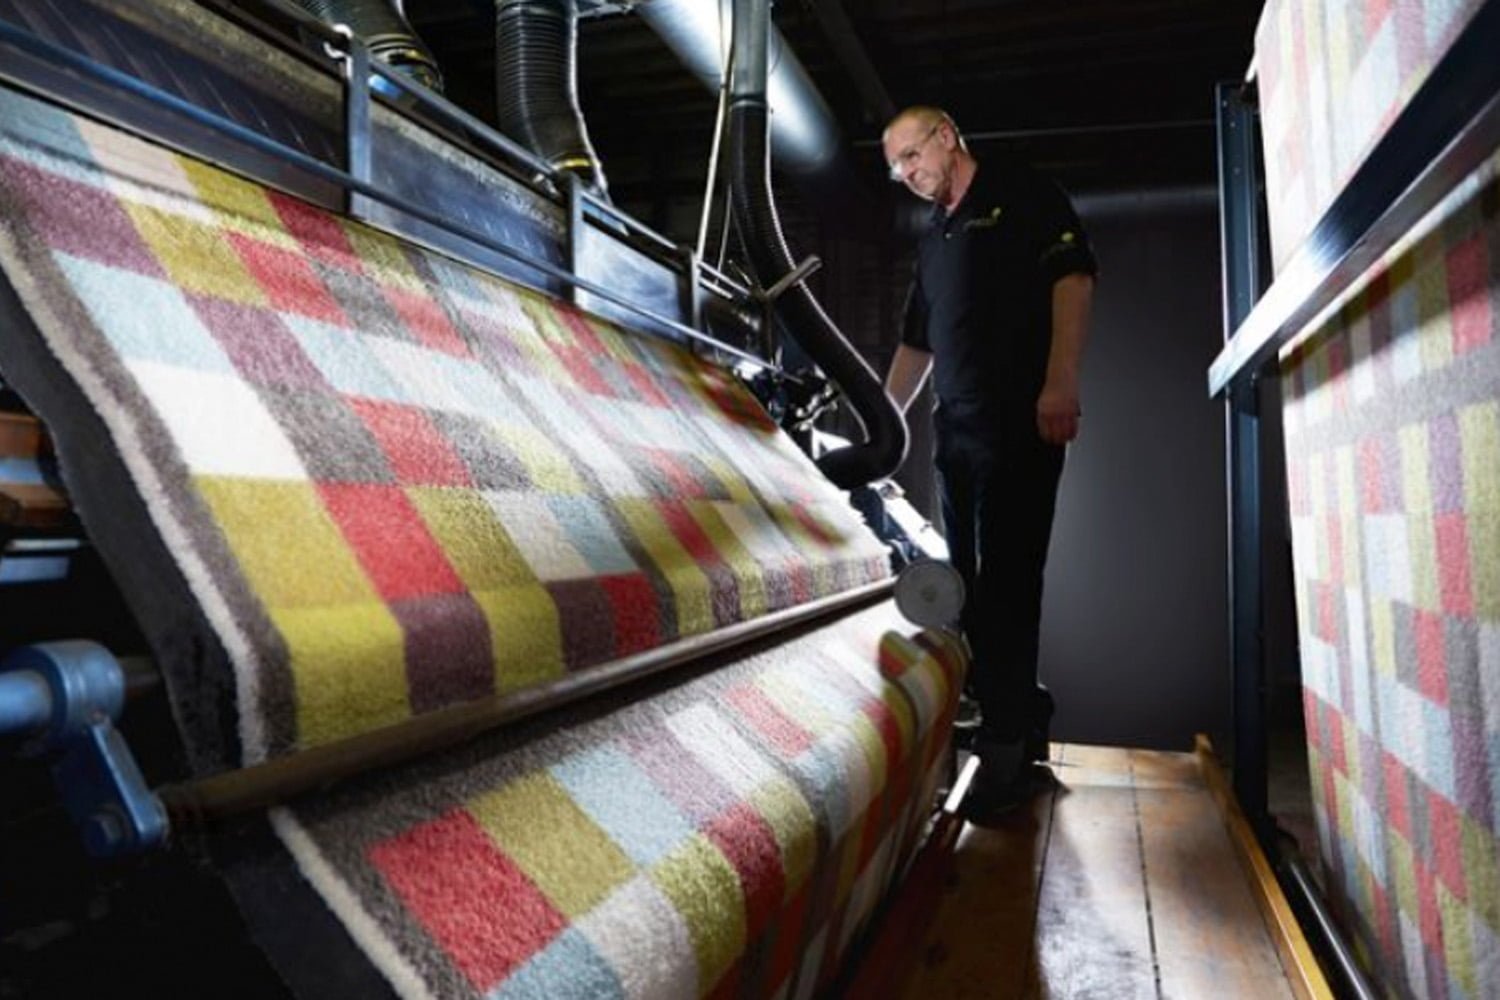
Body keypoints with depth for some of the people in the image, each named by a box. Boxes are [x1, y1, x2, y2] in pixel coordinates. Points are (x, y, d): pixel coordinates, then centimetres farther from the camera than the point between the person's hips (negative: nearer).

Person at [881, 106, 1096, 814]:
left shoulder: (1023, 195, 6)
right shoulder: (933, 238, 27)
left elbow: (1073, 277, -8)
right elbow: (915, 344, 30)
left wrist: (1060, 383, -21)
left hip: (1020, 422, -8)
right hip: (956, 429, 8)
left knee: (1007, 579, -9)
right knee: (970, 585, 7)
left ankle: (1007, 744, -3)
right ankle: (1024, 717, 19)